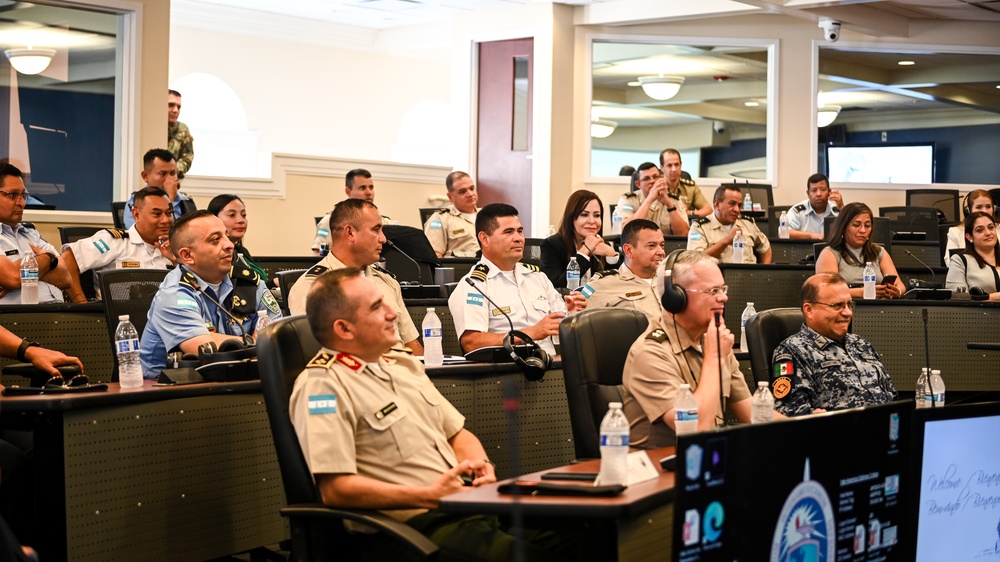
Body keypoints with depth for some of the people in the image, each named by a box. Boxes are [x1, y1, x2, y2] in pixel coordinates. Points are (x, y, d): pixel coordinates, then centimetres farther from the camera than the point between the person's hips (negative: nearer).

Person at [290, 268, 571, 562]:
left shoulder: (402, 362, 19)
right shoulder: (320, 386, -8)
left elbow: (458, 433, 26)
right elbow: (334, 488, -16)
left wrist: (482, 467, 3)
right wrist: (430, 496, -16)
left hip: (465, 507, 8)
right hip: (410, 527, -8)